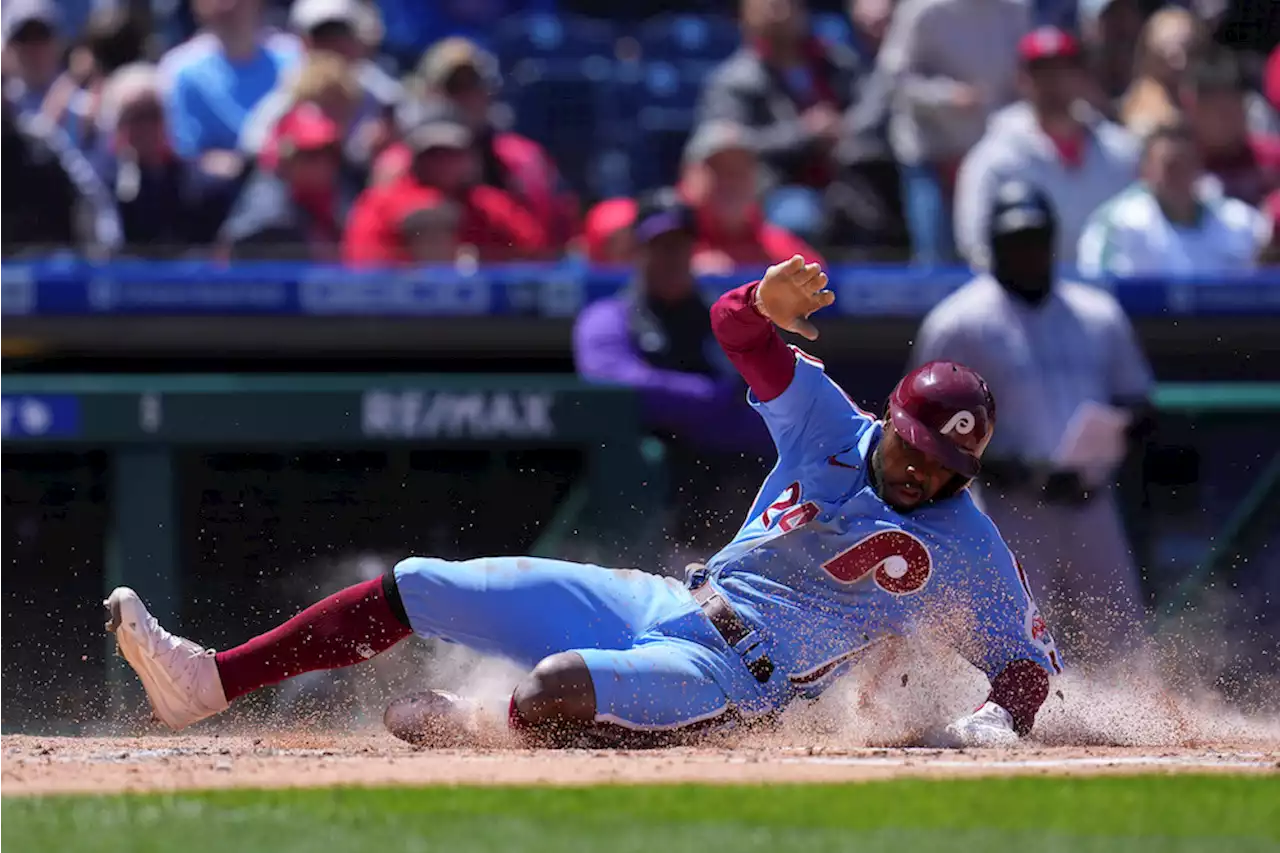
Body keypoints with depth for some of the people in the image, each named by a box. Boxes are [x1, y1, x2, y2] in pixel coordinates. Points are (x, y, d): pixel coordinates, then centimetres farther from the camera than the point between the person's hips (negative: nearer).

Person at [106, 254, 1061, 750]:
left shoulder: (967, 549, -8)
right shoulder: (832, 426, 2)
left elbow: (1032, 654, -1)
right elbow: (735, 326, -3)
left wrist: (1000, 719, -23)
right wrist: (768, 302, -27)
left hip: (735, 676, -5)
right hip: (662, 601, 6)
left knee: (560, 688, -38)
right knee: (416, 587, -2)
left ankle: (472, 725, -5)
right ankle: (205, 682, -1)